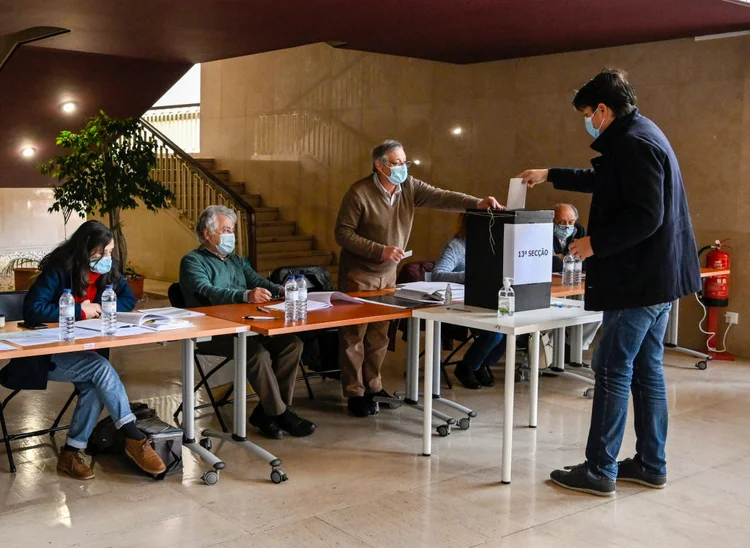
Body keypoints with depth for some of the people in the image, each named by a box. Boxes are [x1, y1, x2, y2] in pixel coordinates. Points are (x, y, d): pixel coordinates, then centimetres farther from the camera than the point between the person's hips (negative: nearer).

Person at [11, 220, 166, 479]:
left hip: (80, 351, 6)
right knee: (102, 368, -30)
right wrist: (79, 311, -23)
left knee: (95, 385, -27)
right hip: (47, 354, -6)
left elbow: (128, 299, 9)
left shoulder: (108, 270, 2)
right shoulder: (58, 271, -17)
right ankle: (134, 439, -23)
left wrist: (104, 309, -11)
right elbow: (32, 309, -25)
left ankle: (71, 454, -14)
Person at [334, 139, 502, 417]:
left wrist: (476, 203, -32)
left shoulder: (410, 187, -3)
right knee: (355, 334, 0)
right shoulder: (359, 193, -18)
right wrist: (381, 250, -25)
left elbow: (440, 197, -16)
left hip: (388, 273, 6)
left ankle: (373, 387, 23)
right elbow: (343, 233, -16)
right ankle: (355, 394, 9)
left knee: (379, 333, 11)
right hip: (359, 274, -5)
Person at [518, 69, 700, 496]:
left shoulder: (636, 143, -17)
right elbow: (604, 181, 34)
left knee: (613, 370, -4)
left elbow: (645, 218, -25)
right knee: (647, 370, 14)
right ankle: (651, 465, 22)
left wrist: (595, 243, -14)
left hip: (640, 281, -10)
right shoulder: (639, 136, 16)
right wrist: (551, 176, 39)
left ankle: (600, 470, 3)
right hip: (659, 278, 10)